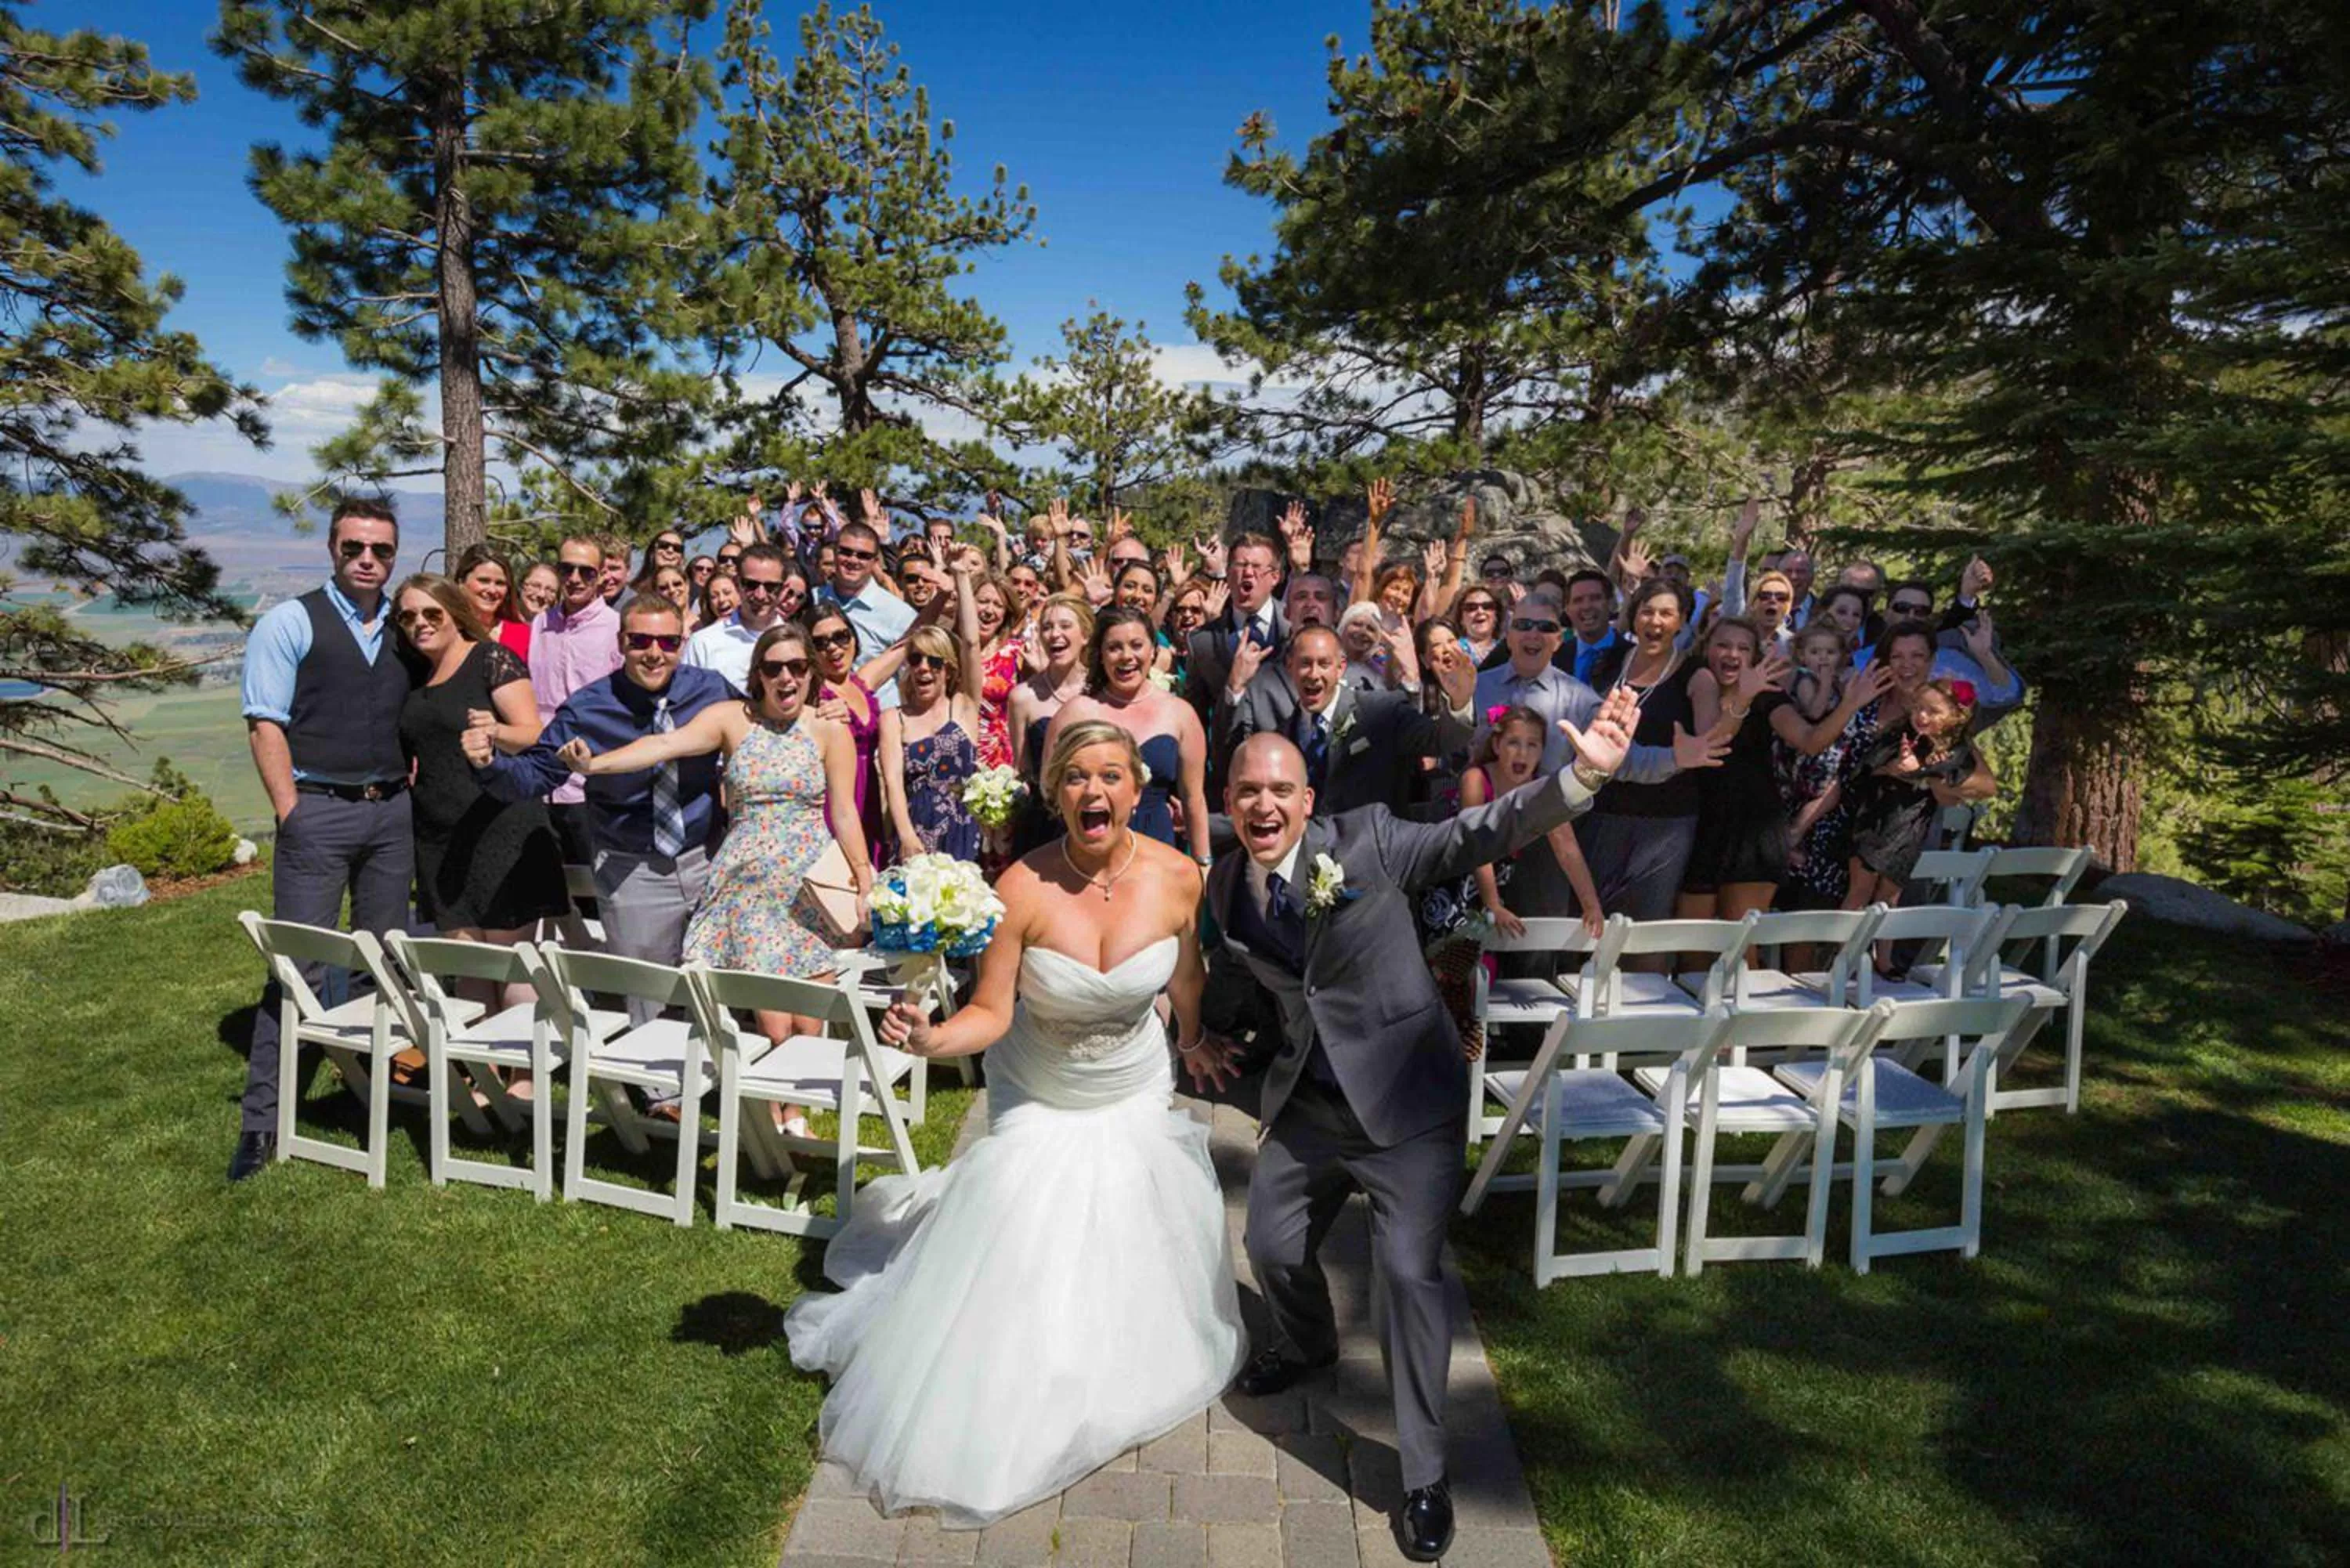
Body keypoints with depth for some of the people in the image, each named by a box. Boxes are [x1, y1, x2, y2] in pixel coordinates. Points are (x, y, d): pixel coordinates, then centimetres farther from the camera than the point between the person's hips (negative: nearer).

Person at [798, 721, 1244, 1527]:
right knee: (1020, 1276, 4)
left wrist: (1192, 1040, 17)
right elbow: (990, 1014, -25)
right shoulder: (1023, 889, -28)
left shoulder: (1176, 877, -20)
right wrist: (927, 1038, -45)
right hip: (1037, 1107, -2)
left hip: (1137, 1102, 3)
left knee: (1132, 1272, 17)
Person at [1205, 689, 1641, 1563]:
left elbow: (1482, 835, -24)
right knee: (1273, 1247, 16)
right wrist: (1214, 1037, 9)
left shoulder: (1366, 840, -15)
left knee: (1409, 1269, -10)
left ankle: (1425, 1476, 11)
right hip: (1305, 1105, 5)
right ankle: (1307, 1347, 53)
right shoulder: (1223, 888, 0)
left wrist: (1581, 774, -36)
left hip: (1406, 1101, -5)